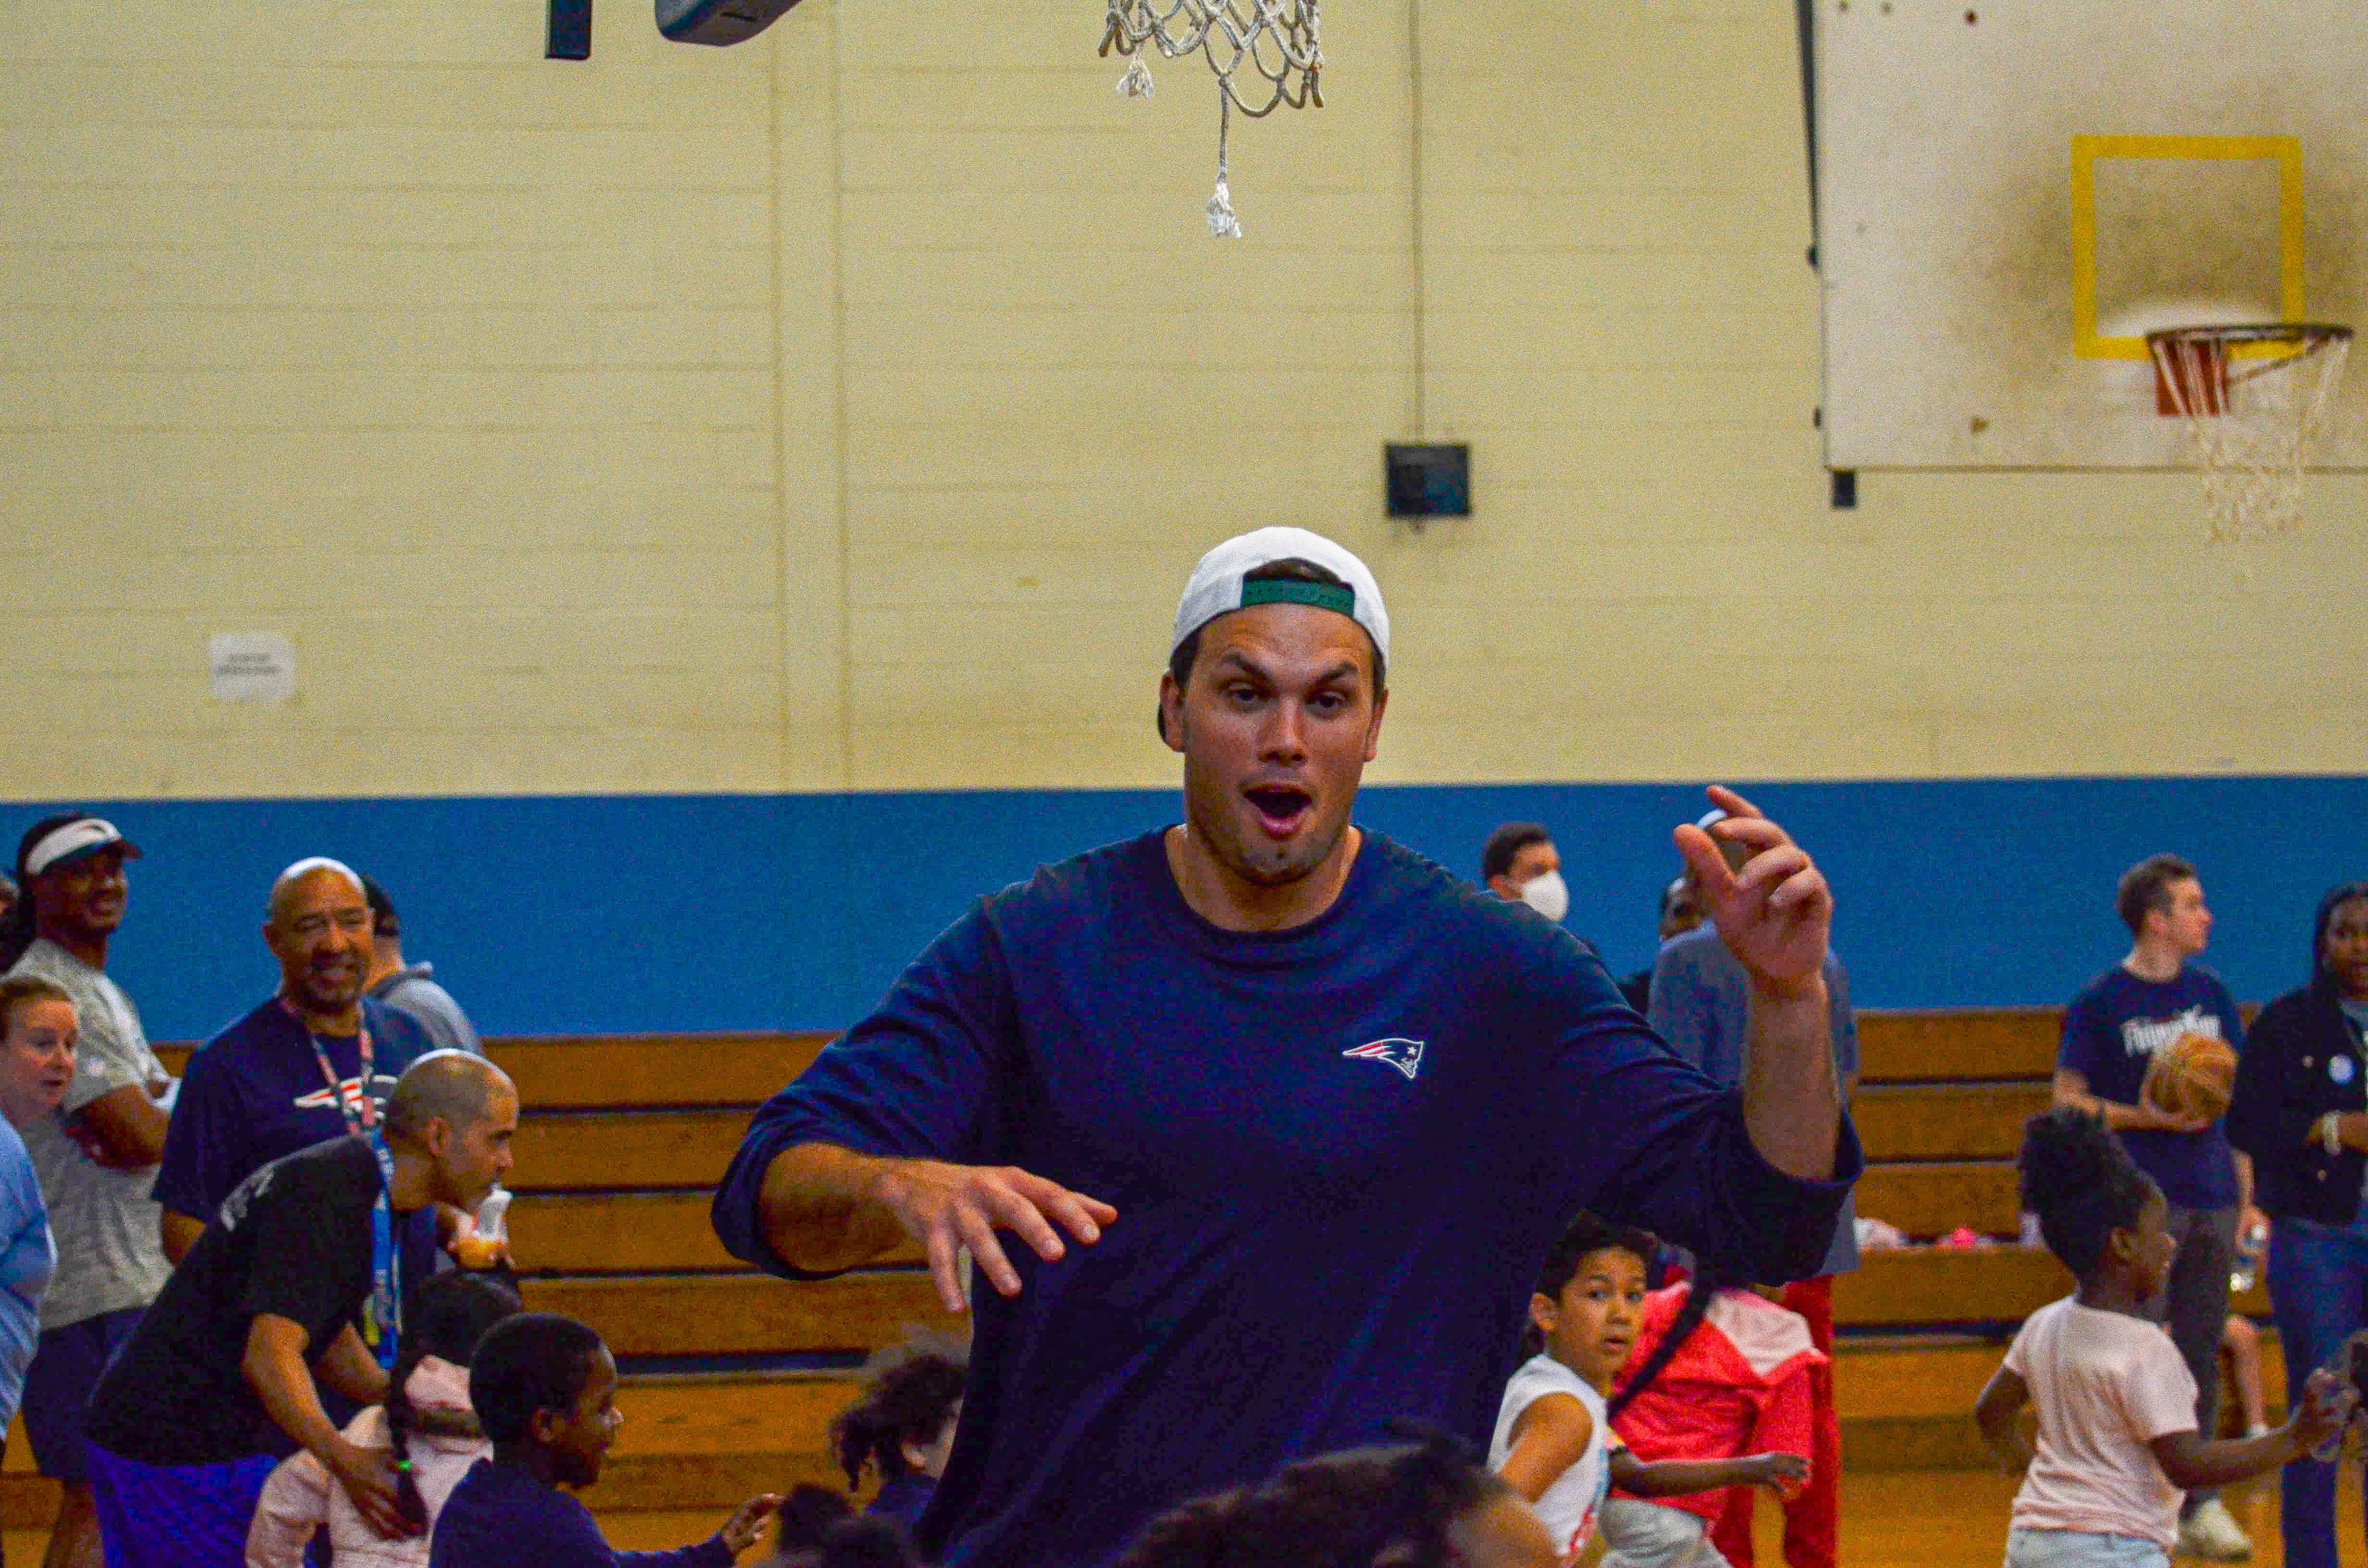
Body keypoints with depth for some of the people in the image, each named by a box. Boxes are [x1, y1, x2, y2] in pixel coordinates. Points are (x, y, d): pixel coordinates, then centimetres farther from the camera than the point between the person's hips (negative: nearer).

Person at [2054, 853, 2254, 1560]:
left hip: (2210, 1202, 5)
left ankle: (2200, 1506, 12)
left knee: (2201, 1354, 7)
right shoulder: (2100, 1003, -3)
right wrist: (2144, 1117, -17)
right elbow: (2069, 1100, -3)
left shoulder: (2210, 994, 12)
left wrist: (2247, 1196, 12)